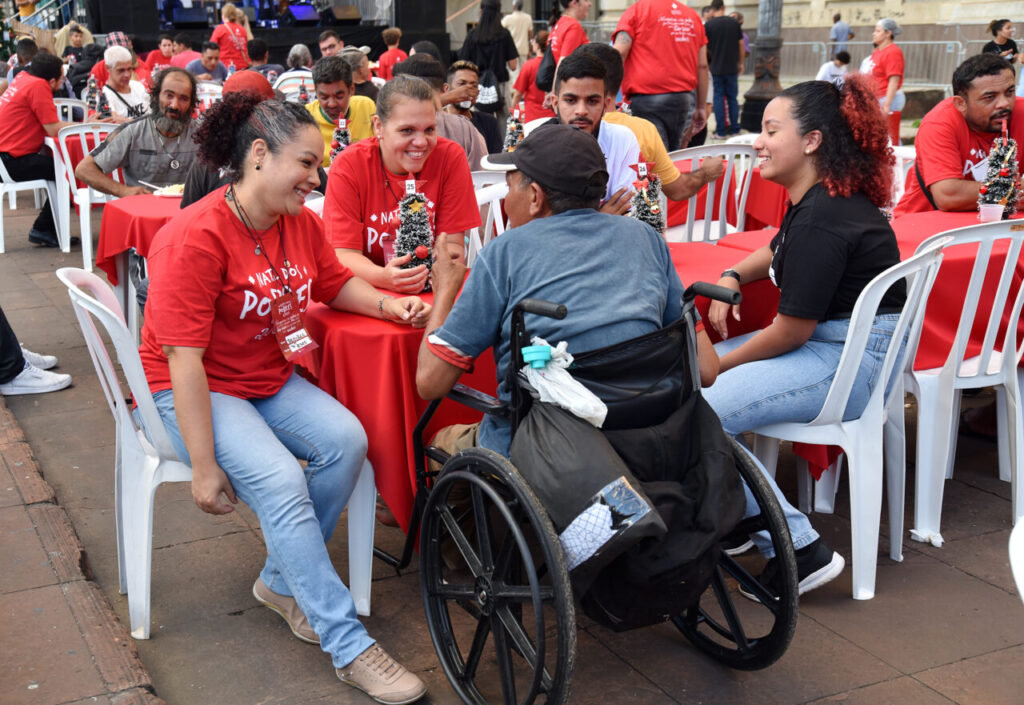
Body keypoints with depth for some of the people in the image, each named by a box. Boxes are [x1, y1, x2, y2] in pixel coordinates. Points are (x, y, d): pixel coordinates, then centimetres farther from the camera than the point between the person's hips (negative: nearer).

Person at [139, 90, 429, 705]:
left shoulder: (301, 222, 1)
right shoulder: (195, 239, -22)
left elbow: (337, 283, 19)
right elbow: (184, 361, -23)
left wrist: (387, 304, -3)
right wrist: (204, 469, -23)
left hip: (270, 380, 7)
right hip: (194, 393, -7)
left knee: (347, 441, -19)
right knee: (280, 480, -28)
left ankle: (283, 581, 3)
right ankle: (348, 646, -18)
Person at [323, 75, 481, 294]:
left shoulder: (450, 157, -6)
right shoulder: (348, 166, -9)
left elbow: (452, 243, -4)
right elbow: (344, 253, -13)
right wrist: (383, 278, -34)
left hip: (431, 291, 2)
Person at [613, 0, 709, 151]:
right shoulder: (693, 16, 17)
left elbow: (619, 53, -8)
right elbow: (702, 66, 16)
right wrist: (700, 108, 21)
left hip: (644, 97, -5)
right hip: (684, 98, 5)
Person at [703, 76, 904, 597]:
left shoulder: (821, 219, -21)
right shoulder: (818, 200, 10)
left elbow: (791, 330, -19)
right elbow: (778, 252, 32)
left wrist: (720, 365, -6)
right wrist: (732, 277, 12)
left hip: (848, 362, -11)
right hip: (828, 342, 11)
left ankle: (800, 550, -14)